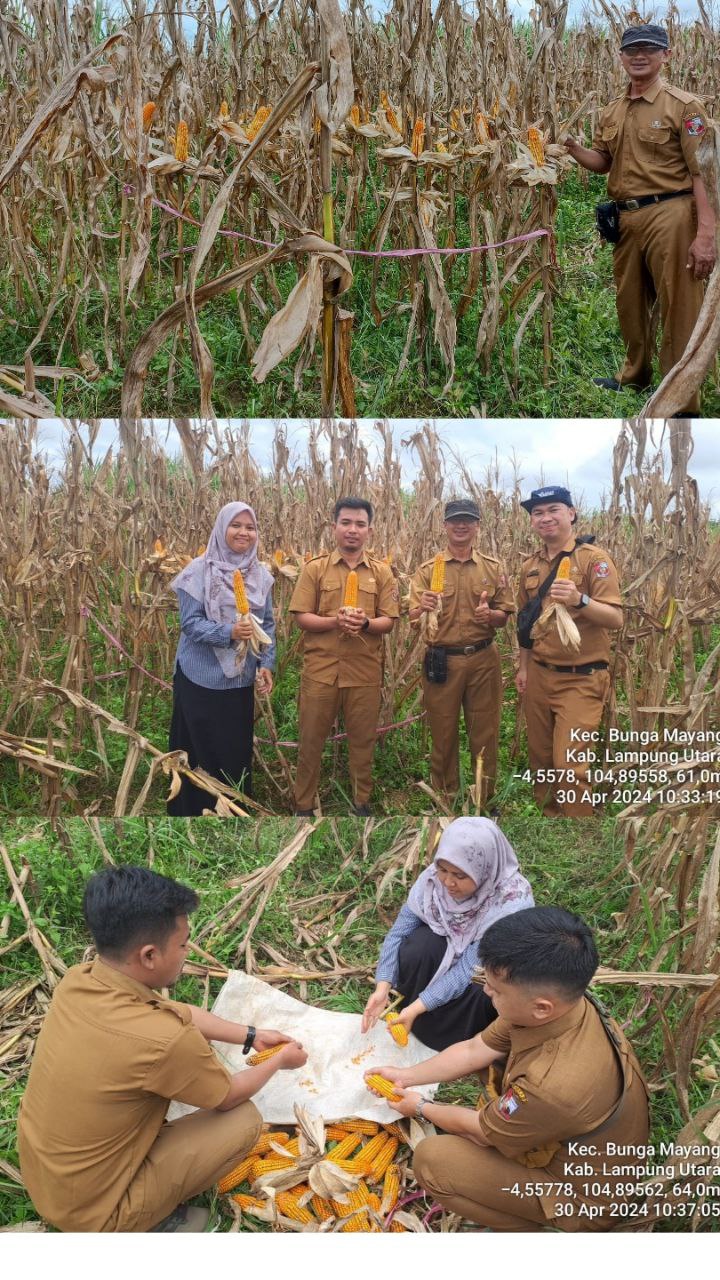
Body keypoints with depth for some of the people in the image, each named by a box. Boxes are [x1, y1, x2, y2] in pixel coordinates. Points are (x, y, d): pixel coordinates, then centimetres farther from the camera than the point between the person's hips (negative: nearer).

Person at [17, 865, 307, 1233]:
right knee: (246, 1119, 1)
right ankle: (150, 1224, 9)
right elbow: (229, 1097, -11)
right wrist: (280, 1061, 8)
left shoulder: (76, 981, -12)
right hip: (96, 1213, -7)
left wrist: (251, 1036, 12)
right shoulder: (162, 1040, -34)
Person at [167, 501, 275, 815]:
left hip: (241, 680, 4)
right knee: (202, 752, 3)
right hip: (202, 679, -4)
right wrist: (228, 633, -28)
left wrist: (266, 664, -3)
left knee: (238, 751, 11)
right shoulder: (200, 570, -8)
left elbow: (267, 623, 9)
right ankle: (195, 811, 19)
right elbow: (190, 622, -13)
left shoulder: (260, 574, 6)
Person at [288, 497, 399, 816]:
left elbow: (389, 621, 2)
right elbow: (301, 617, -3)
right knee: (311, 739, 7)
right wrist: (335, 622, -19)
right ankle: (303, 804, 21)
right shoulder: (315, 568, 2)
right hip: (320, 667, -1)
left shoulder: (382, 571, 4)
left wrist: (366, 623, -19)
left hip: (365, 669, 1)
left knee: (362, 739, 10)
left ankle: (361, 801, 27)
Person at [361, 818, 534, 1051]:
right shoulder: (434, 878, -23)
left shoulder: (512, 903, -35)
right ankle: (416, 1022, -4)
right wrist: (383, 987, -28)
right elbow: (400, 931, -18)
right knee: (419, 946, -27)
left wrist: (417, 1007, -37)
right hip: (449, 949, 3)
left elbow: (469, 970, -34)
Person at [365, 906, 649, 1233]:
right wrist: (407, 1076, 4)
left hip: (585, 1199, -7)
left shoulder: (555, 1086, -41)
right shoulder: (560, 1003, -19)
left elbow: (481, 1131, -18)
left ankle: (535, 1230, 4)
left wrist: (421, 1108, -1)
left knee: (430, 1160, -13)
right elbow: (473, 1050, 0)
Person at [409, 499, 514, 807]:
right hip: (441, 661, -1)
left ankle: (485, 800, 24)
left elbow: (504, 617, 4)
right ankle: (444, 799, 24)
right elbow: (413, 620, -5)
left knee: (484, 734, 9)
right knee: (443, 734, 9)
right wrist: (423, 609, -28)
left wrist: (489, 615, -18)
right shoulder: (427, 570, 1)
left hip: (483, 659, 1)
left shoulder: (494, 568, 4)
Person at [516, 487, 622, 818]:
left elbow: (615, 619, -18)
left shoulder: (594, 559, -9)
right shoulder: (530, 567, 9)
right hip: (539, 676, 6)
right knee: (540, 758, 14)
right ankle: (548, 816, 31)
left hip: (581, 679, -6)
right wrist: (523, 667, 18)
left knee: (570, 766, -9)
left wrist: (579, 600, -34)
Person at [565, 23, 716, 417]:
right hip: (626, 218, 7)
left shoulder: (683, 106, -6)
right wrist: (572, 148, 1)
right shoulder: (612, 112, 13)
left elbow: (703, 173, -11)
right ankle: (635, 374, 38)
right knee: (630, 304, 18)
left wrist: (705, 234, -21)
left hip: (670, 217, -6)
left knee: (678, 312, -4)